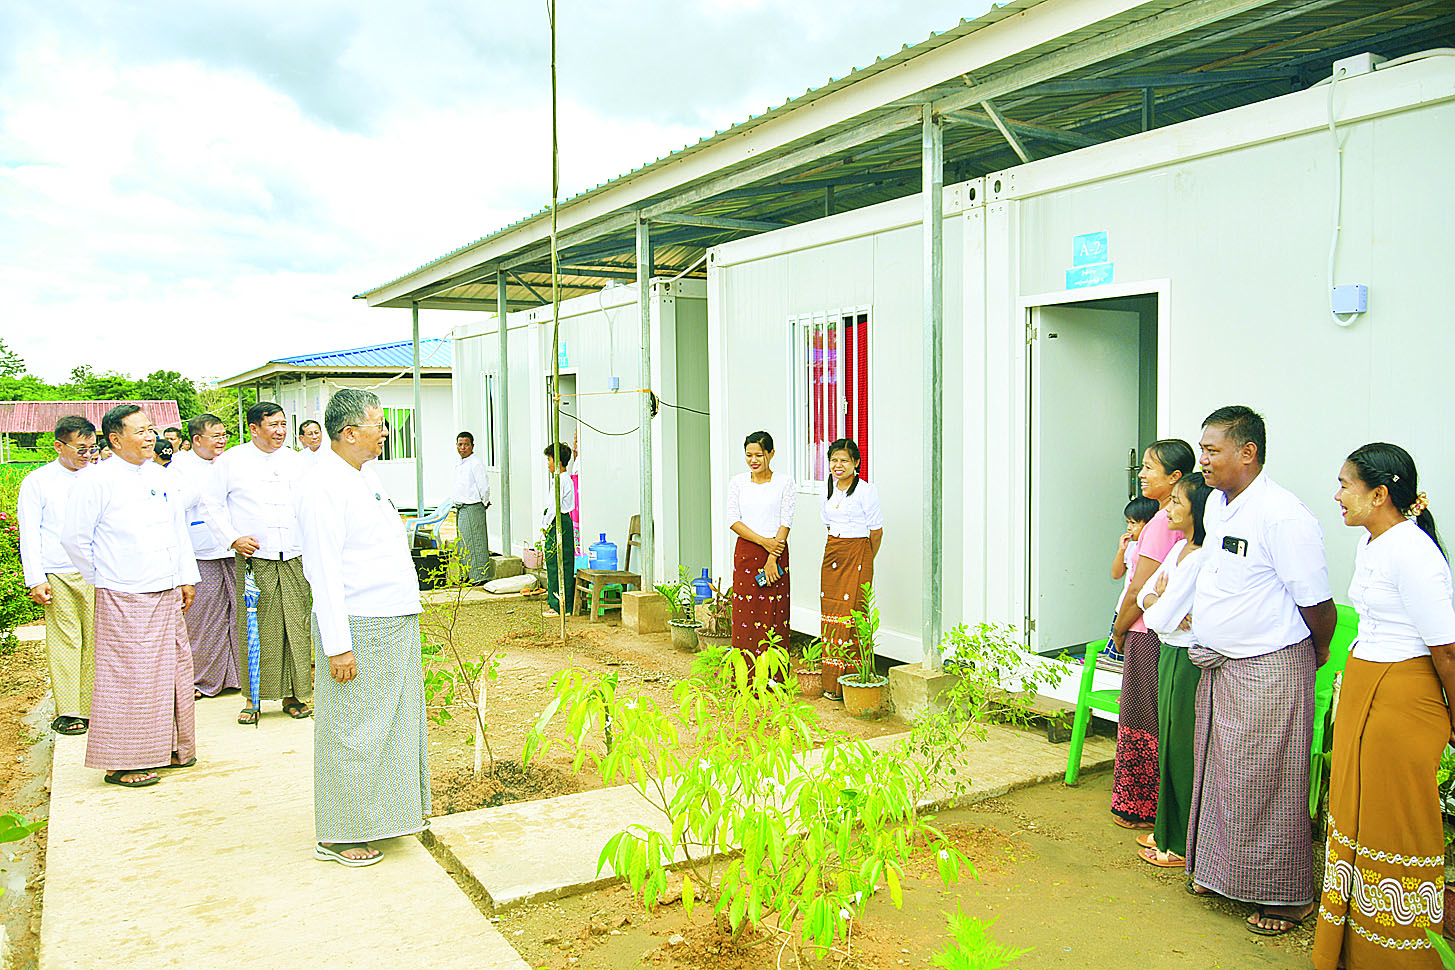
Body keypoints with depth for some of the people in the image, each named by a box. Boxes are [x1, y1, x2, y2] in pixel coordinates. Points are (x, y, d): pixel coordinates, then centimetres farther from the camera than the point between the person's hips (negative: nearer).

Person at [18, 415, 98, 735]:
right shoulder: (37, 482, 4)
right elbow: (29, 534, 1)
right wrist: (36, 580, -6)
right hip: (59, 576, -2)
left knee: (96, 640, 2)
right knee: (65, 641, -1)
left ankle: (93, 708, 10)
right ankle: (67, 712, 6)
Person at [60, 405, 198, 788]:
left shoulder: (161, 478, 11)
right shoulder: (97, 481, -9)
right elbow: (74, 538, -7)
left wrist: (186, 577, 14)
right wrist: (102, 578, -1)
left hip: (167, 595, 7)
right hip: (124, 599, -6)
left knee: (173, 670, 11)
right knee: (128, 677, -3)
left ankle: (168, 747, 25)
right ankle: (121, 762, 8)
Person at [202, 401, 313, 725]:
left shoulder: (295, 460, 13)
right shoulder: (230, 461, 4)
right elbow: (212, 505, 6)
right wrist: (233, 539, -5)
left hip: (294, 559, 2)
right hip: (253, 558, -2)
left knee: (297, 627, 1)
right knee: (254, 629, -1)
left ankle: (293, 694, 11)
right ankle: (254, 697, 11)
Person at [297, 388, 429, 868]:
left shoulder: (364, 475, 13)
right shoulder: (324, 484, -16)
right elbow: (324, 572, -20)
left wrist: (406, 606, 21)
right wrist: (338, 646, -21)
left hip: (392, 624, 9)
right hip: (357, 629, -9)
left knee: (390, 726, 16)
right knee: (351, 733, 0)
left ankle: (376, 816, 29)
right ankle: (337, 836, 12)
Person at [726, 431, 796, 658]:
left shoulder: (784, 483, -1)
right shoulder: (737, 482, 6)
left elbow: (786, 523, -5)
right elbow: (733, 520, 0)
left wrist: (772, 559, -13)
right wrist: (763, 541, -12)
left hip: (776, 553, -2)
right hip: (745, 553, 2)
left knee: (773, 613, -1)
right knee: (745, 613, 2)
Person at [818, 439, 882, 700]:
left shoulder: (866, 491, -8)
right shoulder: (827, 491, 11)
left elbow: (876, 531, -3)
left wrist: (864, 561, 2)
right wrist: (837, 553, 16)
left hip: (858, 555, -6)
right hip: (832, 553, 6)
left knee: (852, 615, -9)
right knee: (830, 615, 4)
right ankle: (832, 683, 11)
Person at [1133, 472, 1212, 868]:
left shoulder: (1202, 559, -22)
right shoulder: (1180, 548, 8)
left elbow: (1160, 619, -23)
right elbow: (1145, 593, 10)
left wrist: (1157, 607, -2)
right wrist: (1159, 602, -11)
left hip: (1189, 661, -9)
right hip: (1170, 656, 9)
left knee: (1181, 750, 2)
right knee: (1170, 744, 17)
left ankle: (1183, 846, 16)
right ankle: (1167, 830, 31)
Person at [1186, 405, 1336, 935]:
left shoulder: (1283, 517, -21)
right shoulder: (1216, 504, 6)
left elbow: (1318, 605, -14)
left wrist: (1317, 656, 0)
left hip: (1269, 671, -8)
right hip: (1219, 665, 8)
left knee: (1265, 782, 3)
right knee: (1216, 772, 17)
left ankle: (1286, 896, 20)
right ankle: (1218, 871, 34)